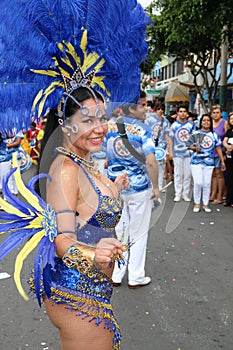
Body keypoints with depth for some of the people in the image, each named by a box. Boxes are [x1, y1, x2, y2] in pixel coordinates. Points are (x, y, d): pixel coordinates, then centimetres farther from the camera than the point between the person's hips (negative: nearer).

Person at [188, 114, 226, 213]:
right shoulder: (195, 133, 4)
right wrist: (194, 148, -18)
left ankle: (205, 204, 15)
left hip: (209, 163, 2)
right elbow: (190, 145, 4)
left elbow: (218, 148, 11)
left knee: (207, 184, 3)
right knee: (198, 183, -7)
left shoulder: (214, 135, 9)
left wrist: (222, 161, 9)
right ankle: (197, 203, 9)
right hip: (196, 161, -2)